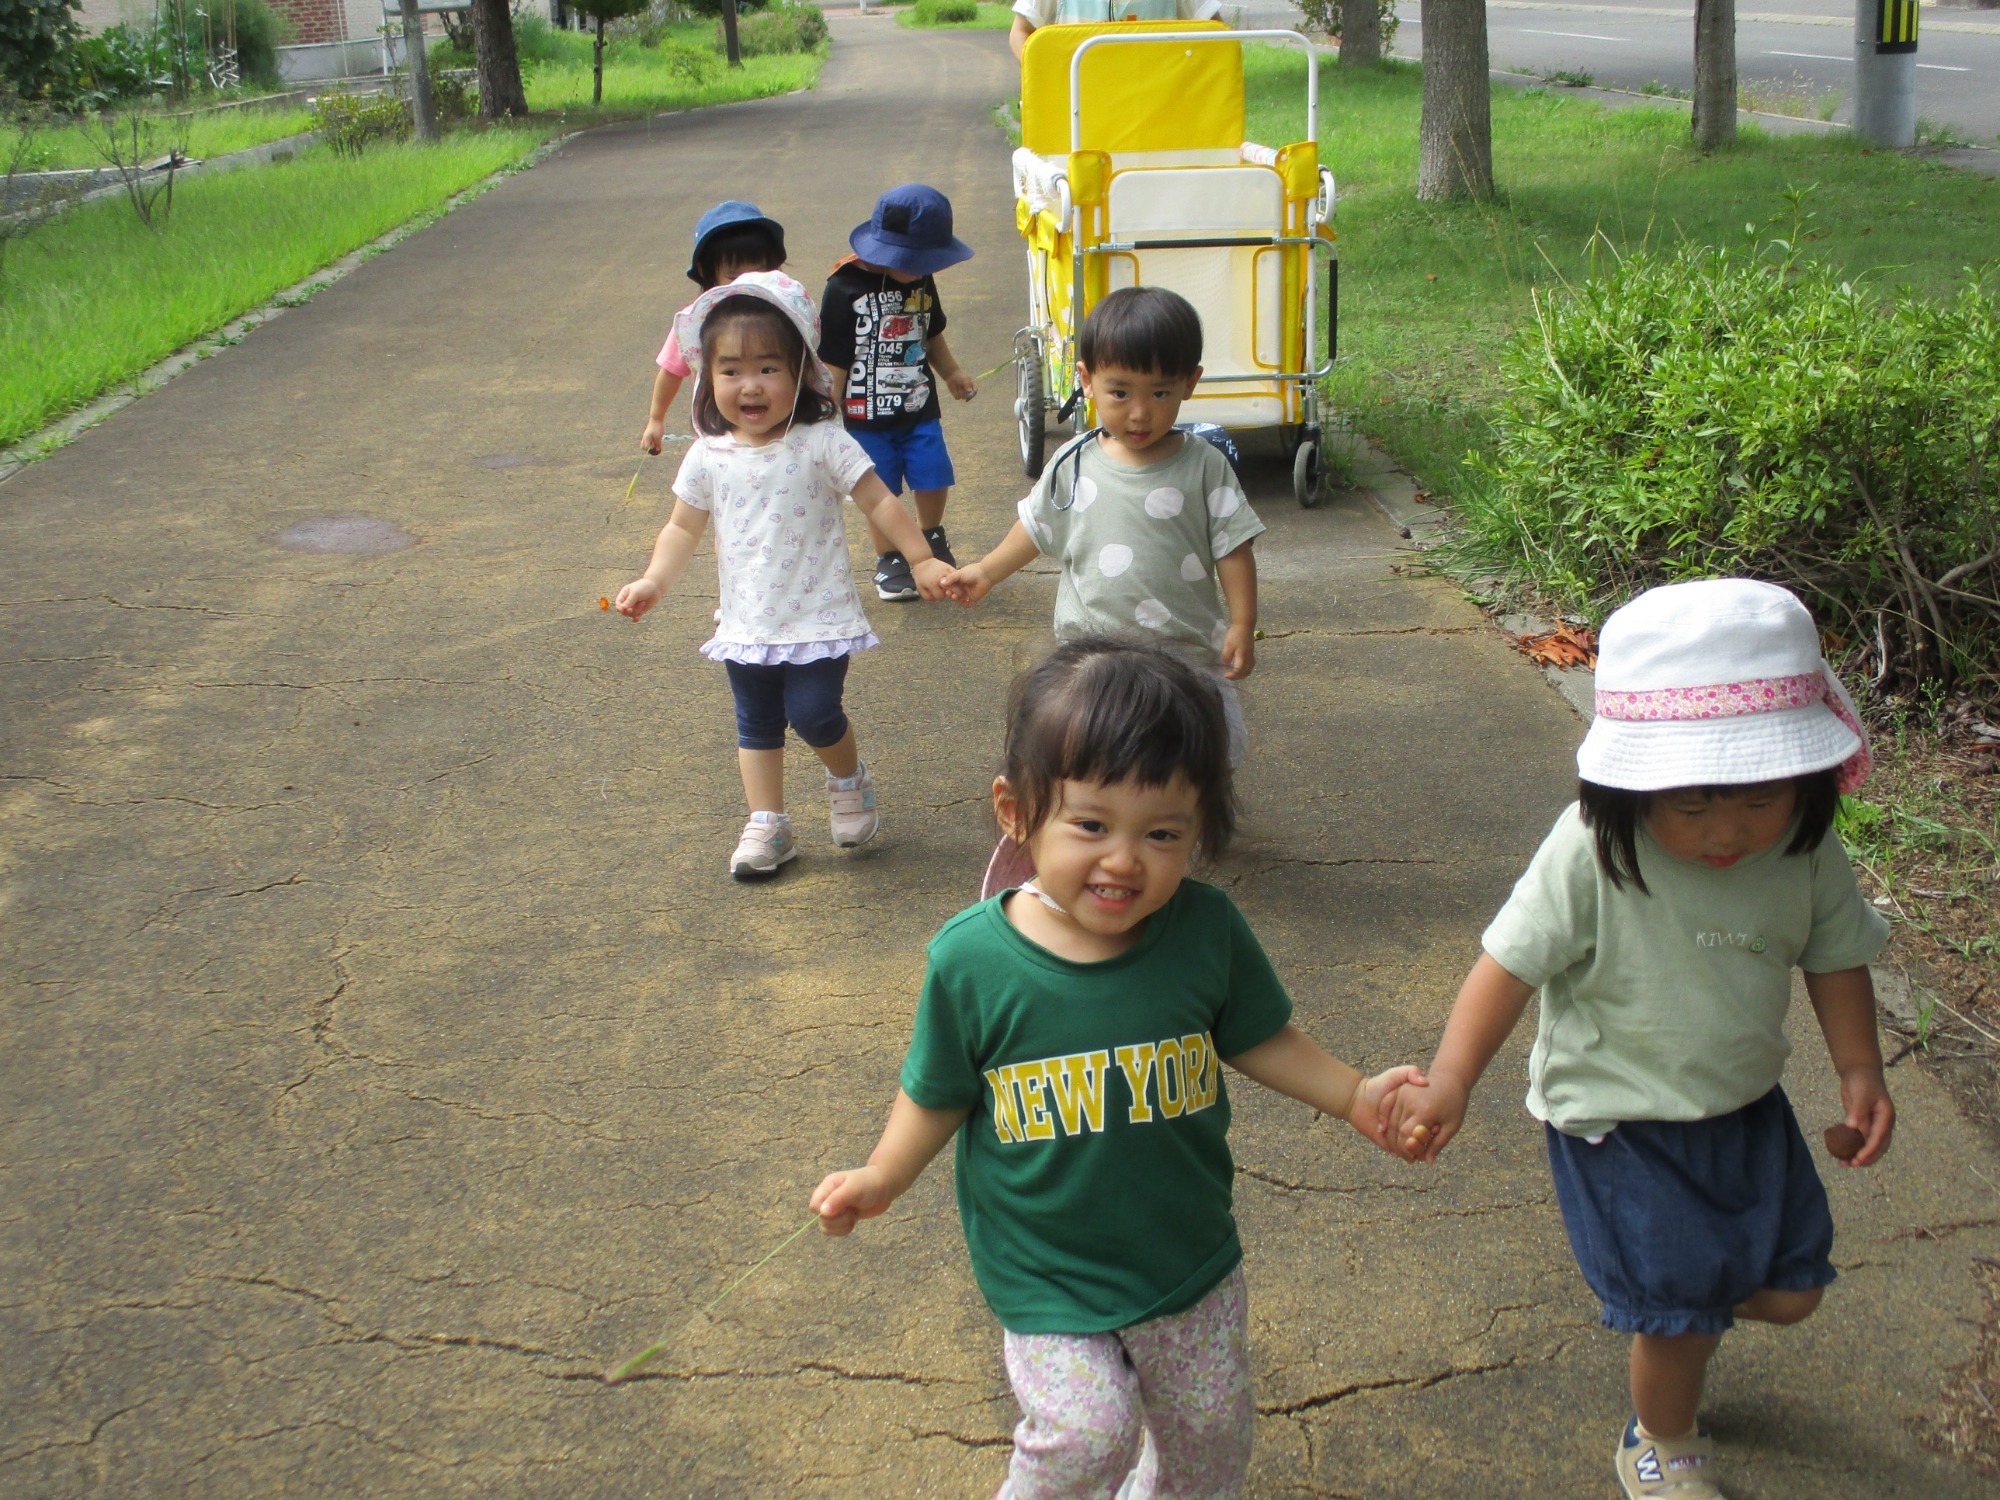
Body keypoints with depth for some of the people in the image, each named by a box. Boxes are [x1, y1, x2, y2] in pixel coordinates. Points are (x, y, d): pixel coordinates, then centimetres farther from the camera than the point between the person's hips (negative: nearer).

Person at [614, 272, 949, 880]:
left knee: (814, 713, -12)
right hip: (746, 623, 4)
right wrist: (653, 582, -4)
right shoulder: (709, 457, -2)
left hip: (819, 617, -4)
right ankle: (766, 824, 26)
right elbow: (683, 528, 8)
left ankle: (848, 779, 20)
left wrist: (922, 559, -5)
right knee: (756, 724, 12)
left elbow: (878, 501, -5)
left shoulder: (821, 443, -11)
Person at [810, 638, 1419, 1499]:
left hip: (1189, 1252, 3)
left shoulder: (1207, 930, -15)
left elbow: (1254, 1038, 3)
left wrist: (1353, 1097, -3)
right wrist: (882, 1178, -15)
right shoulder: (972, 959, -20)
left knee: (1212, 1430, 18)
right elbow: (939, 1094, -4)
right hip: (1047, 1269, -3)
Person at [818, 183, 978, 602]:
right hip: (867, 416, -4)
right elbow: (833, 362, -11)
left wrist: (951, 373, 28)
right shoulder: (846, 288, -15)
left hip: (920, 410, 4)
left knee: (933, 480, 5)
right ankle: (889, 560, 23)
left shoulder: (921, 283, 1)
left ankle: (930, 539, 32)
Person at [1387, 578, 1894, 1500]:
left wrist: (1859, 1068, -5)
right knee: (1681, 1312, 3)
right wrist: (1449, 1081, -26)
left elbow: (1835, 958, 4)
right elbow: (1511, 963, -21)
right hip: (1621, 1122, -5)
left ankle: (1668, 1328, 45)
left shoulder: (1808, 854, -12)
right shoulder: (1593, 853, -27)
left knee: (1789, 1292, 12)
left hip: (1745, 1107, 5)